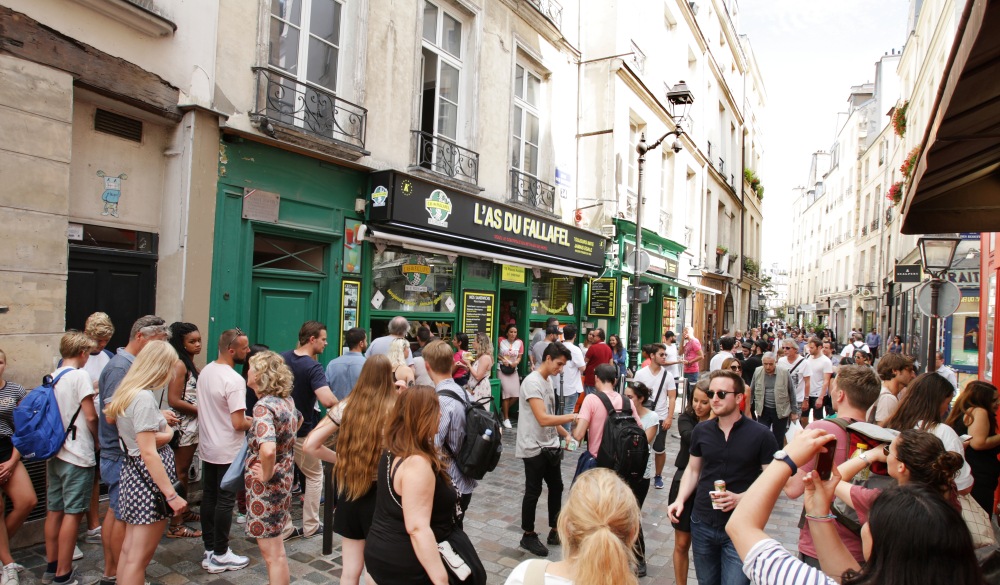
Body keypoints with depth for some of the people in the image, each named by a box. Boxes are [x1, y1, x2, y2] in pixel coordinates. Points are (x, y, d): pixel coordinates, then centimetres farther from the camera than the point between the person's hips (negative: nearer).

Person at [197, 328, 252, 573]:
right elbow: (238, 424, -25)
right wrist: (253, 422, -5)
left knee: (208, 497, 15)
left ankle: (210, 550, 27)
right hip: (227, 451, -8)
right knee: (225, 501, 3)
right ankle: (220, 556, 13)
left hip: (206, 447, 8)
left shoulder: (205, 371, 2)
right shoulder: (234, 380, -24)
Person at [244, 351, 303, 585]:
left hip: (266, 487, -9)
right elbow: (298, 420, 26)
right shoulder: (286, 400, 2)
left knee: (272, 553, 5)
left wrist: (266, 475, -22)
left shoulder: (263, 406, -23)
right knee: (275, 550, 23)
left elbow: (267, 450, -39)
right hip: (283, 479, 9)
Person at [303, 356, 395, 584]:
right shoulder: (395, 410, -15)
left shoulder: (345, 407, -4)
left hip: (349, 493, 4)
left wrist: (340, 459, 6)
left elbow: (310, 445, -2)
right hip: (382, 496, -3)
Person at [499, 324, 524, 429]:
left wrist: (516, 363, -17)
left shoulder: (519, 342, -1)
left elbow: (519, 357, 3)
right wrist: (502, 360, -16)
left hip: (513, 370, 4)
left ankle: (504, 410, 25)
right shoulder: (501, 341, -8)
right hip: (503, 370, -3)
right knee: (507, 394, -8)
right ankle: (506, 418, 4)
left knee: (516, 395, 0)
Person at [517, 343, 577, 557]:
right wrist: (572, 417, -27)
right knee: (533, 492, 5)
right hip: (534, 448, -9)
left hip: (550, 446, 9)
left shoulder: (548, 381, 10)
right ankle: (528, 535, 22)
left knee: (556, 487, 16)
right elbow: (543, 419, -28)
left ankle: (555, 531, 31)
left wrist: (566, 435, 8)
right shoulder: (532, 382, -20)